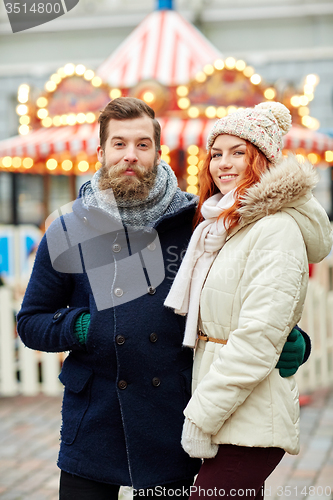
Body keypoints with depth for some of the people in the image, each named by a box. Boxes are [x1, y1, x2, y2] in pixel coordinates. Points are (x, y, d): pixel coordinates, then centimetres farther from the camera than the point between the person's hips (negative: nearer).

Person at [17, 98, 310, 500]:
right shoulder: (67, 232, 1)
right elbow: (30, 322, 8)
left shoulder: (192, 222, -1)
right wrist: (78, 327, -12)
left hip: (171, 429, 0)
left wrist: (290, 341, -9)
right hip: (92, 425, 0)